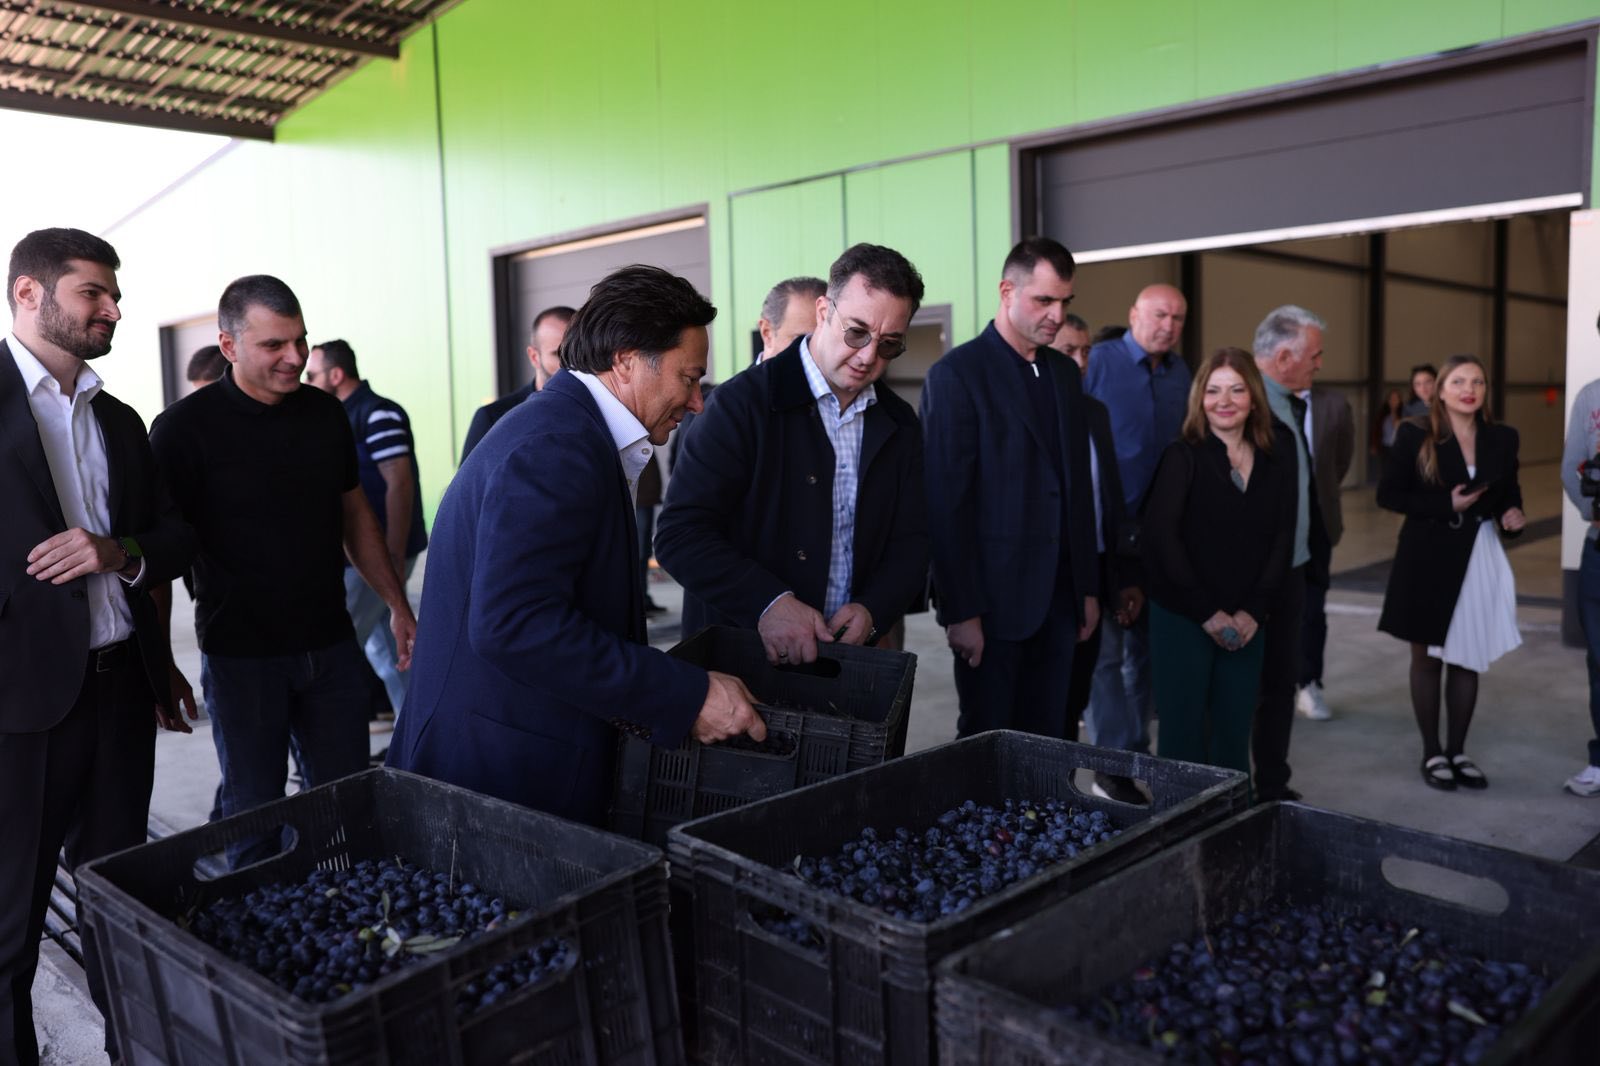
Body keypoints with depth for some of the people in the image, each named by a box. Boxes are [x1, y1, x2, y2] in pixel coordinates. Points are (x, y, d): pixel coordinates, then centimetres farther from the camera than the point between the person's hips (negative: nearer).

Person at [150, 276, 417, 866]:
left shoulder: (325, 412, 4)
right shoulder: (184, 428, -9)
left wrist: (398, 605, 13)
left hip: (331, 647, 4)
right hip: (240, 656, -4)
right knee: (254, 818, 7)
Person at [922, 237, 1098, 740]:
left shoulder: (1064, 371, 13)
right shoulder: (957, 373, -8)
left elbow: (1078, 484, 16)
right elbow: (946, 502, -12)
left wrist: (1088, 586, 14)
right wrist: (960, 611, -14)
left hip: (1059, 596, 6)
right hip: (993, 598, -6)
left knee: (1047, 739, 11)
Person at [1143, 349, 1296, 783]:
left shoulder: (1276, 456, 5)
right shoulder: (1182, 456, -6)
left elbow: (1282, 536, 5)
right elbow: (1162, 537, -11)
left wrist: (1253, 610, -4)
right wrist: (1208, 612, -11)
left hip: (1248, 621, 3)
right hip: (1182, 617, -3)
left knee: (1234, 737, 7)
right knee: (1184, 735, 1)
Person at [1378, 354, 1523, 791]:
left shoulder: (1502, 438, 4)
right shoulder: (1415, 436, -7)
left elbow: (1509, 491, 15)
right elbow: (1388, 494, -8)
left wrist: (1513, 513, -7)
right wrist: (1446, 504, -17)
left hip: (1480, 558, 3)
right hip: (1428, 557, -3)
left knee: (1468, 659, 8)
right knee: (1427, 658, 7)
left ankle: (1457, 751, 21)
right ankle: (1431, 753, 18)